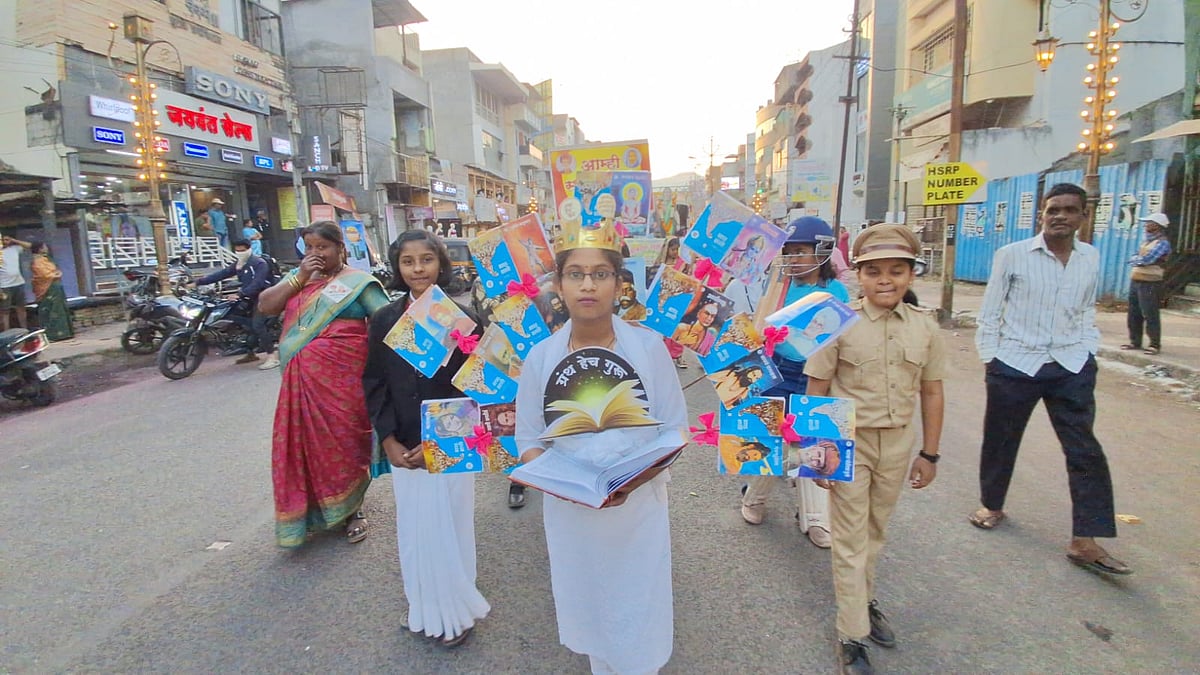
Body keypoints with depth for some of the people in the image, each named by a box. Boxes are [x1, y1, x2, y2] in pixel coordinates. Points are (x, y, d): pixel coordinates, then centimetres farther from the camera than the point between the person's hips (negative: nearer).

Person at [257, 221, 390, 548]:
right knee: (305, 444, 9)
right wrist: (300, 277, -4)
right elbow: (265, 306, 6)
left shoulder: (358, 281, -1)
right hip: (301, 379, 5)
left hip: (342, 377, -4)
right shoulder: (297, 275, 15)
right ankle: (311, 511, 28)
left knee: (343, 442, 3)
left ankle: (352, 509, 21)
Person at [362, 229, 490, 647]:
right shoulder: (384, 320, 3)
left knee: (449, 526, 6)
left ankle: (455, 613, 27)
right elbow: (374, 384, 6)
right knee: (413, 528, 14)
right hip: (402, 448, 4)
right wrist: (389, 441, -4)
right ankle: (424, 609, 34)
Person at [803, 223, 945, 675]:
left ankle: (862, 599, 44)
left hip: (898, 443, 4)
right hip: (848, 442, -4)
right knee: (850, 539, 7)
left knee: (875, 531, 21)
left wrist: (929, 454, 8)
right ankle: (852, 636, 20)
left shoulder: (924, 328, -3)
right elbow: (816, 392, -10)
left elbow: (932, 394, 6)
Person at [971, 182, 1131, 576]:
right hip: (1015, 364, -3)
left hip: (1071, 367, 3)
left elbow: (1086, 313, 16)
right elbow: (990, 311, -1)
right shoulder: (1012, 255, -5)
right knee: (1000, 441, 10)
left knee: (1085, 451, 1)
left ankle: (1085, 541, 9)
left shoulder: (1091, 259, 7)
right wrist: (989, 359, -3)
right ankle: (993, 506, 33)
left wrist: (1088, 354, 7)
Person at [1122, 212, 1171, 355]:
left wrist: (1136, 259, -1)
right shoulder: (1147, 241, 17)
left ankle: (1155, 344, 2)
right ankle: (1135, 342, 19)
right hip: (1135, 280, 8)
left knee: (1150, 315, -5)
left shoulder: (1162, 242, -10)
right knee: (1134, 314, 11)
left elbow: (1147, 259, -20)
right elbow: (1133, 258, 12)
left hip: (1149, 283, -8)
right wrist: (1139, 259, -8)